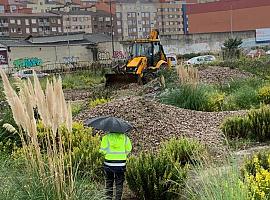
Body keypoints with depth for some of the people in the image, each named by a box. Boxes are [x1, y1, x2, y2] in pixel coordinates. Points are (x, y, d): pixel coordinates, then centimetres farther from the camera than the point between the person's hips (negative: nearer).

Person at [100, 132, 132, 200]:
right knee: (119, 183, 11)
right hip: (121, 164, 0)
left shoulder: (107, 137, -6)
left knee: (109, 183, 14)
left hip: (109, 163, 0)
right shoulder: (125, 137, -3)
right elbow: (128, 149, 1)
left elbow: (103, 150, -8)